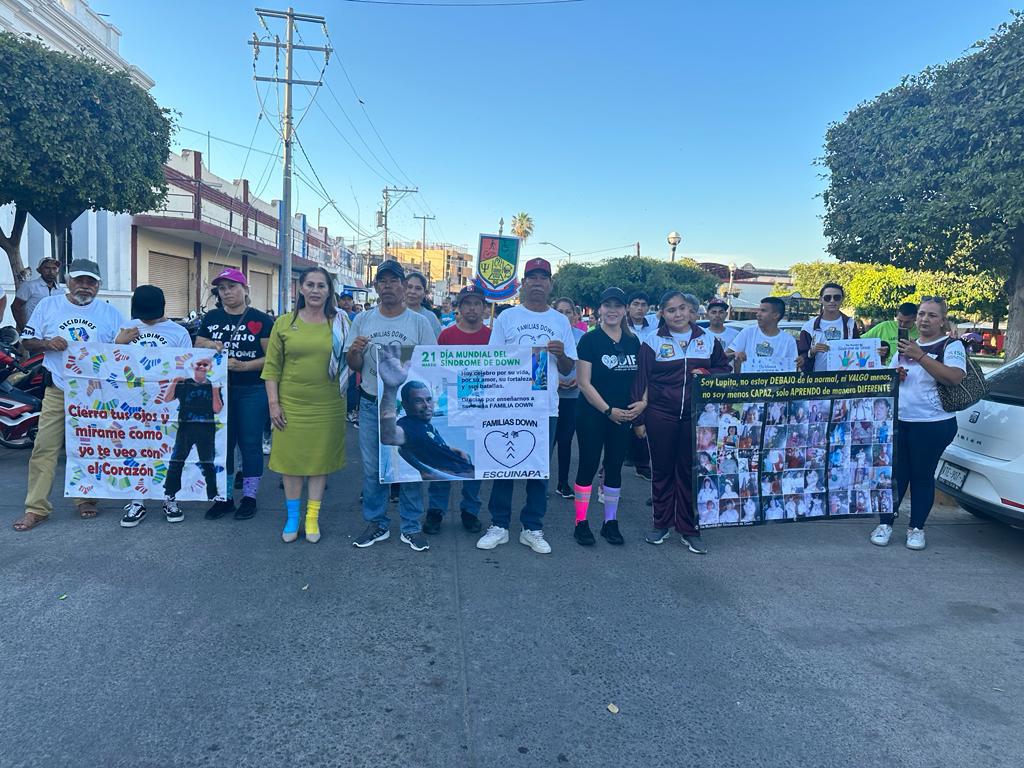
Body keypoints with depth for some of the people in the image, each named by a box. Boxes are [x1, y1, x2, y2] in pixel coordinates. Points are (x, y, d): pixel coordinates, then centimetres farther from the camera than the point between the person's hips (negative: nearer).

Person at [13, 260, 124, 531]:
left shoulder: (110, 313, 5)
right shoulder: (48, 305, 6)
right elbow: (27, 342, 8)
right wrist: (47, 343, -11)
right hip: (58, 391, 0)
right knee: (45, 447, -4)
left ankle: (86, 499, 22)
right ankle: (35, 508, 2)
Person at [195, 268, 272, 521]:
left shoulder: (261, 320, -3)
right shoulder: (211, 318, 9)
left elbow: (271, 357, -8)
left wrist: (244, 366, -22)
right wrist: (208, 346, -9)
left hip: (252, 391, -3)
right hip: (218, 390, 4)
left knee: (250, 443, 4)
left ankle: (249, 497, 17)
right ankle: (224, 497, 22)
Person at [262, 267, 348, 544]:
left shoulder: (340, 323, 3)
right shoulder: (284, 323, 2)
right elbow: (272, 367, 3)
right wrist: (273, 403, -2)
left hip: (327, 405, 0)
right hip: (291, 404, 0)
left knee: (320, 459, 7)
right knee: (291, 458, 7)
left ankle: (312, 518, 21)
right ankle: (292, 517, 23)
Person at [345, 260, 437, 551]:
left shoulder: (419, 322, 0)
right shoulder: (363, 320, 6)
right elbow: (353, 365, 7)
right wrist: (354, 351, -14)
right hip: (371, 405, 2)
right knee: (372, 469, 9)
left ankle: (411, 527, 17)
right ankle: (376, 524, 24)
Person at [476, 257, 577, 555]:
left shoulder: (561, 321, 9)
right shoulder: (507, 317, 3)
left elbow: (569, 368, 11)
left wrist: (561, 354, -12)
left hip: (546, 407, 2)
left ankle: (532, 529, 20)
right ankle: (498, 526, 18)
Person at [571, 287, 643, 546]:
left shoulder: (633, 341, 8)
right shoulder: (590, 340, -6)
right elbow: (584, 382, -11)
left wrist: (642, 402, -7)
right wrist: (608, 410, -14)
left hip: (623, 416, 4)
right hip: (592, 414, -4)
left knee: (615, 467, 10)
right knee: (588, 466, 1)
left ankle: (611, 522, 21)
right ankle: (581, 523, 10)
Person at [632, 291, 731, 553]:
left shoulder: (708, 340, 8)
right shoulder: (653, 341, 1)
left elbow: (726, 368, 16)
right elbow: (641, 381, 0)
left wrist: (706, 373, -6)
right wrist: (639, 419, -3)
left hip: (695, 416, 2)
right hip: (660, 416, -1)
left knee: (690, 471, 5)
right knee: (662, 469, 7)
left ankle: (689, 528, 15)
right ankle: (661, 523, 21)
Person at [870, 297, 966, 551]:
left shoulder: (952, 346, -3)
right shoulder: (907, 345, 14)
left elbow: (955, 377, -21)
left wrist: (920, 356, -24)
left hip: (933, 425, -4)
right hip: (898, 421, 4)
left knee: (922, 476, 4)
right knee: (895, 473, 6)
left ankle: (917, 528, 17)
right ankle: (885, 523, 15)